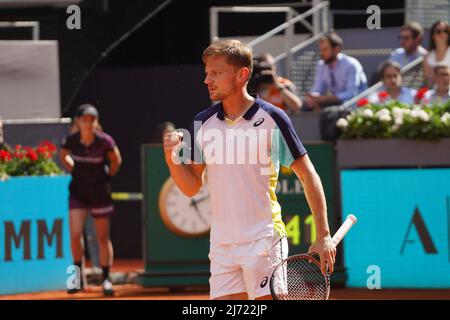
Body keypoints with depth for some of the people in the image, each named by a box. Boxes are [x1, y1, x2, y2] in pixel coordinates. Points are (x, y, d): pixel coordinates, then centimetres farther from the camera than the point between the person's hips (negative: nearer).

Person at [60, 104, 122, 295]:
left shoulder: (104, 141, -16)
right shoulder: (71, 141, -11)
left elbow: (116, 160, 2)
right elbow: (63, 156, 12)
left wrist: (108, 176, 3)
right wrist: (74, 171, 5)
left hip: (100, 191, -1)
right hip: (78, 191, 1)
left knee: (102, 238, 7)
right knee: (75, 235, -10)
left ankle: (106, 279, 19)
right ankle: (79, 277, 6)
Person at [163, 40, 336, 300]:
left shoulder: (272, 118, -5)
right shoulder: (203, 123, 9)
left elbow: (308, 176, -1)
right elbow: (192, 187, 14)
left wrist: (323, 236, -7)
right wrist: (172, 159, -7)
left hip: (264, 241, -5)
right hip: (222, 246, 5)